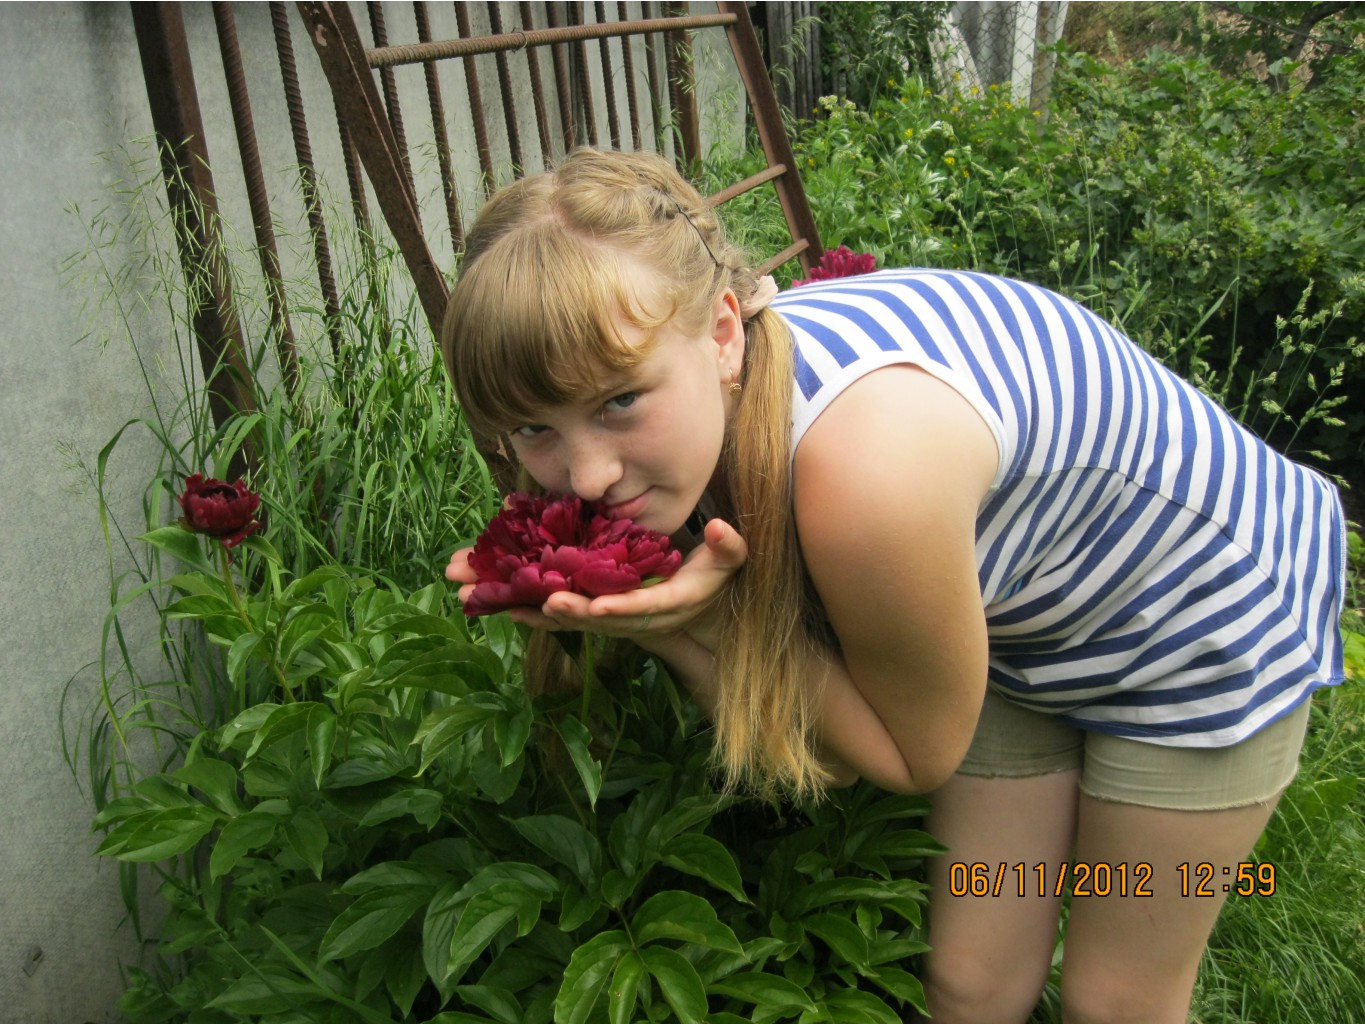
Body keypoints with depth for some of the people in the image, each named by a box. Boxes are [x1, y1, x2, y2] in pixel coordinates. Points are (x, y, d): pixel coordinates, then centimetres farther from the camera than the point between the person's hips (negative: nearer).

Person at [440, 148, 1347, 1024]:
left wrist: (707, 617, -34)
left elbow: (916, 755, -23)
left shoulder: (865, 474, -44)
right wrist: (668, 619, -30)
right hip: (1028, 627, 6)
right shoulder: (699, 409, -19)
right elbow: (818, 748, -13)